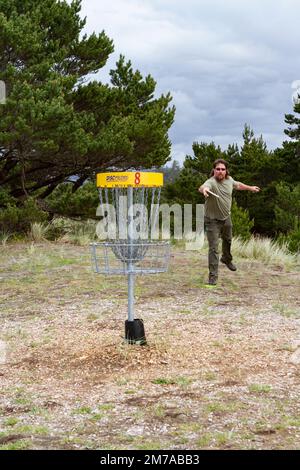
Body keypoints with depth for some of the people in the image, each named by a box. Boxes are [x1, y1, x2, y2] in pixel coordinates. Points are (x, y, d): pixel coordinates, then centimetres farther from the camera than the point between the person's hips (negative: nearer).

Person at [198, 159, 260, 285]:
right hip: (213, 220, -7)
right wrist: (204, 189, -76)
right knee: (213, 248, -9)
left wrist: (250, 188, 33)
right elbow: (202, 187, -52)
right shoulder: (211, 182, -28)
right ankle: (213, 276, -2)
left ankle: (226, 259, 57)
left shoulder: (229, 180, -6)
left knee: (228, 240, 29)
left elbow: (238, 185, 18)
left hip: (226, 218, 7)